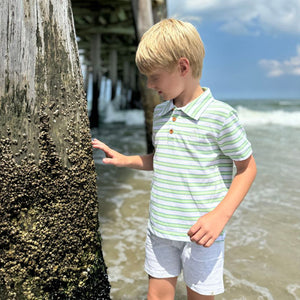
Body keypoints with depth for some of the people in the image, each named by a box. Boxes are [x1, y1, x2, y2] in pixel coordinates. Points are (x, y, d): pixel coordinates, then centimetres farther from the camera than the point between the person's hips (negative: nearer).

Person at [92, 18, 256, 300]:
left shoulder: (220, 115, -16)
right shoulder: (160, 112, 6)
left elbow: (247, 166, -9)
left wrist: (221, 214, -19)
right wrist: (124, 160, 7)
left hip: (200, 232, -5)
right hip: (160, 228, 6)